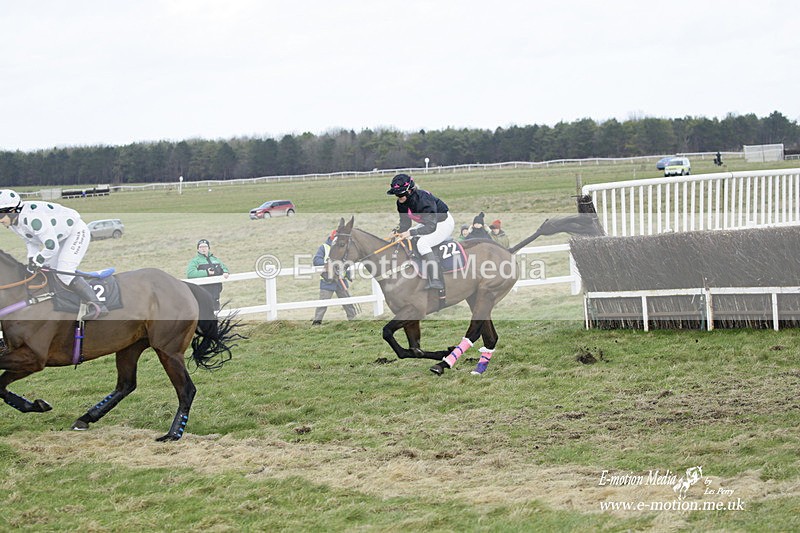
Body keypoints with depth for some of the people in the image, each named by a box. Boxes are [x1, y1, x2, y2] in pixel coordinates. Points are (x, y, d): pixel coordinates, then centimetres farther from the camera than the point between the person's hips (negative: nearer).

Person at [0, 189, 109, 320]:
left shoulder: (32, 218, -36)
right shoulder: (13, 223, -5)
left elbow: (51, 246, -35)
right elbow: (31, 242, 10)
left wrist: (36, 261, -21)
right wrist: (32, 260, -6)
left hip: (77, 232, -10)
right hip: (61, 237, 10)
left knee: (64, 272, -22)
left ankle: (98, 306, -24)